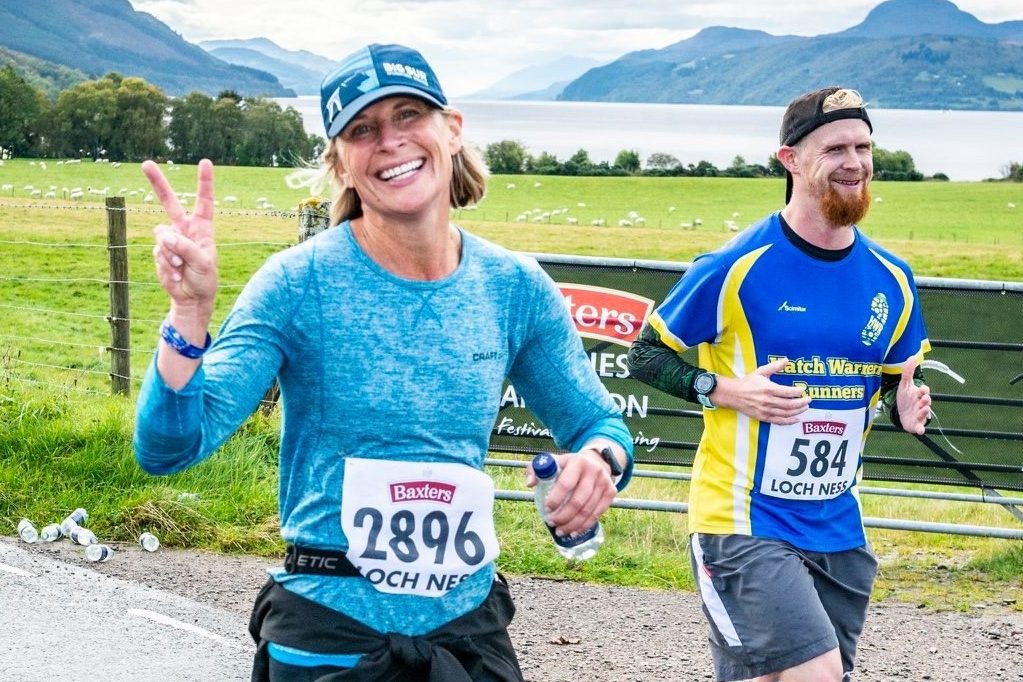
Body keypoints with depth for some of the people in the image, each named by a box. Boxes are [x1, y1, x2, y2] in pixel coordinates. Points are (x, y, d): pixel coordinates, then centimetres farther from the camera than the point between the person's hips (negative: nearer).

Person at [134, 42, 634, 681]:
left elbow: (599, 424, 8)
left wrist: (599, 459, -15)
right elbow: (169, 447, -18)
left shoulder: (517, 288, -4)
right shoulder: (299, 283, -13)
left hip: (469, 626, 3)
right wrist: (190, 312, -34)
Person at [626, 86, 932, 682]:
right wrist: (727, 391, -17)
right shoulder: (736, 268, -11)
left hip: (839, 529, 6)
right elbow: (646, 354, -3)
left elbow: (900, 380, 19)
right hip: (744, 521, -6)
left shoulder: (891, 279, 5)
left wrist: (906, 406, -4)